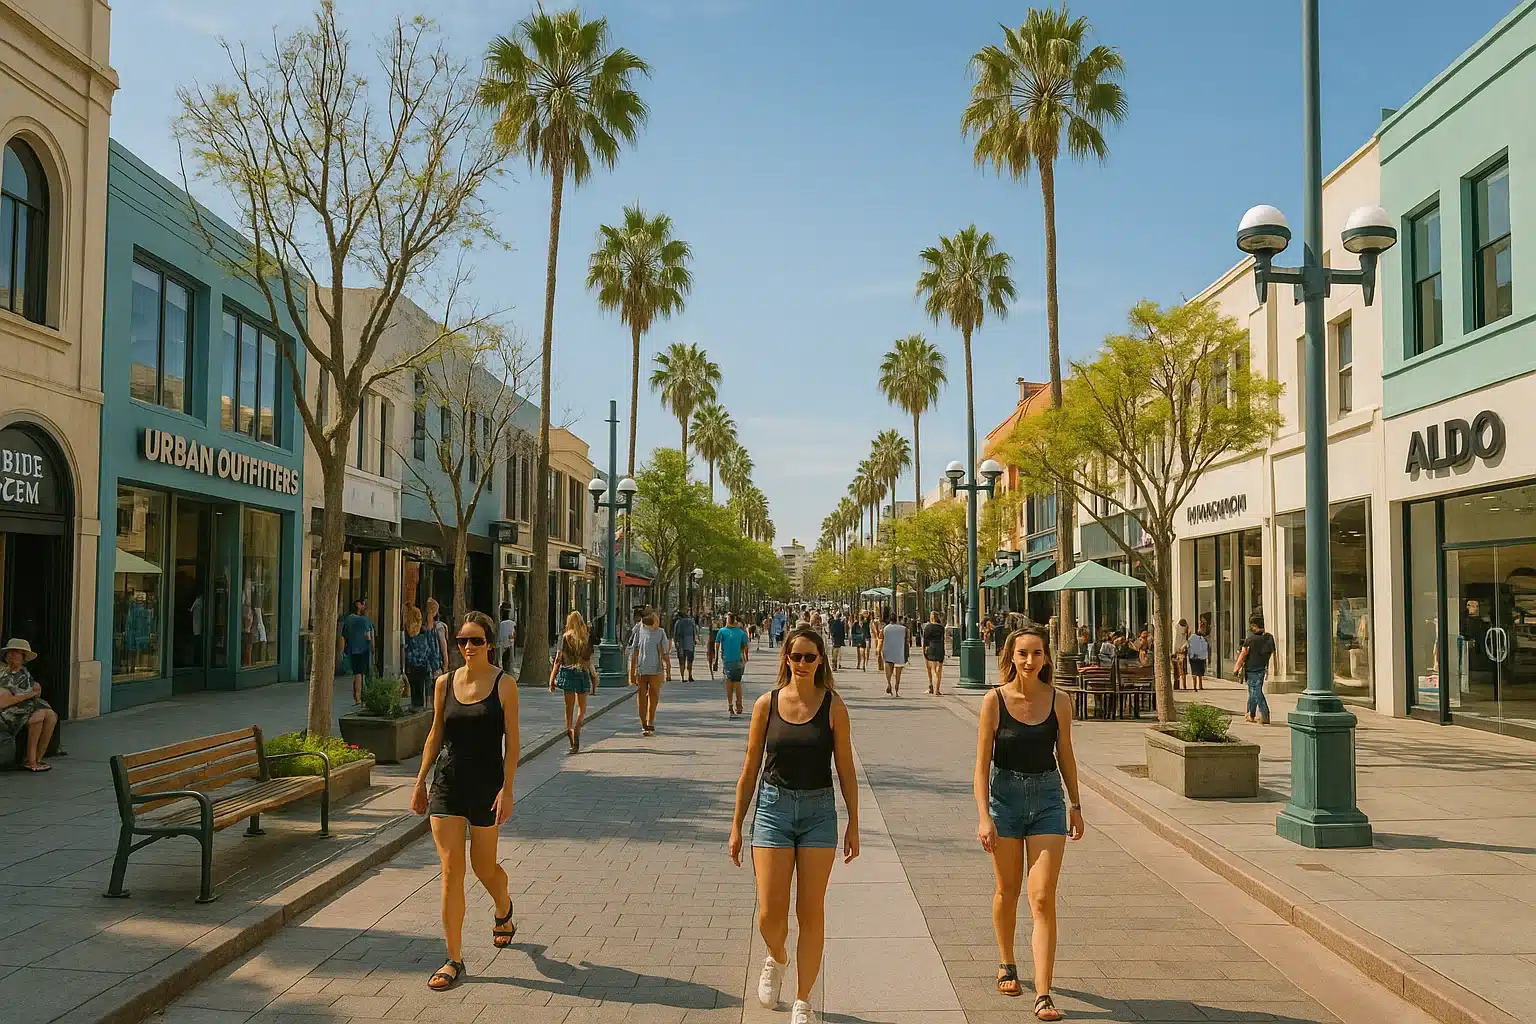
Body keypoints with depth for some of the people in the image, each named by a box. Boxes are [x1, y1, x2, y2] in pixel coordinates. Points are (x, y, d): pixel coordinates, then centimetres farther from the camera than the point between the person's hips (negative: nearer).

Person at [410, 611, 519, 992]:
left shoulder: (503, 684, -7)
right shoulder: (445, 683, 4)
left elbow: (511, 741, -8)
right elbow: (436, 734, 13)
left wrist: (507, 790, -14)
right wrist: (420, 782, 12)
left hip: (486, 784, -3)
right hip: (447, 782, 3)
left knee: (484, 867, 10)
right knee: (450, 871, -2)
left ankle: (503, 911, 44)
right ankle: (454, 961, 6)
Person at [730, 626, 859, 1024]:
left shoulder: (833, 706, -2)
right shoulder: (766, 704, -1)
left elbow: (846, 770, 3)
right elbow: (750, 770, 5)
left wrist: (853, 824, 1)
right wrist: (736, 825, 6)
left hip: (819, 812, 0)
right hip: (773, 808, 0)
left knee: (811, 912, 3)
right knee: (770, 913, -3)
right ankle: (776, 960, 32)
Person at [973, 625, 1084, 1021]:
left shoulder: (1059, 701, -4)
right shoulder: (995, 701, -10)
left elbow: (1065, 756, 9)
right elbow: (982, 764, -8)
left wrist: (1075, 806, 14)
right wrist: (984, 816, -14)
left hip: (1048, 798, 1)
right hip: (1004, 796, -1)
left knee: (1043, 898, -6)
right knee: (1008, 890, 16)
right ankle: (1006, 965, 39)